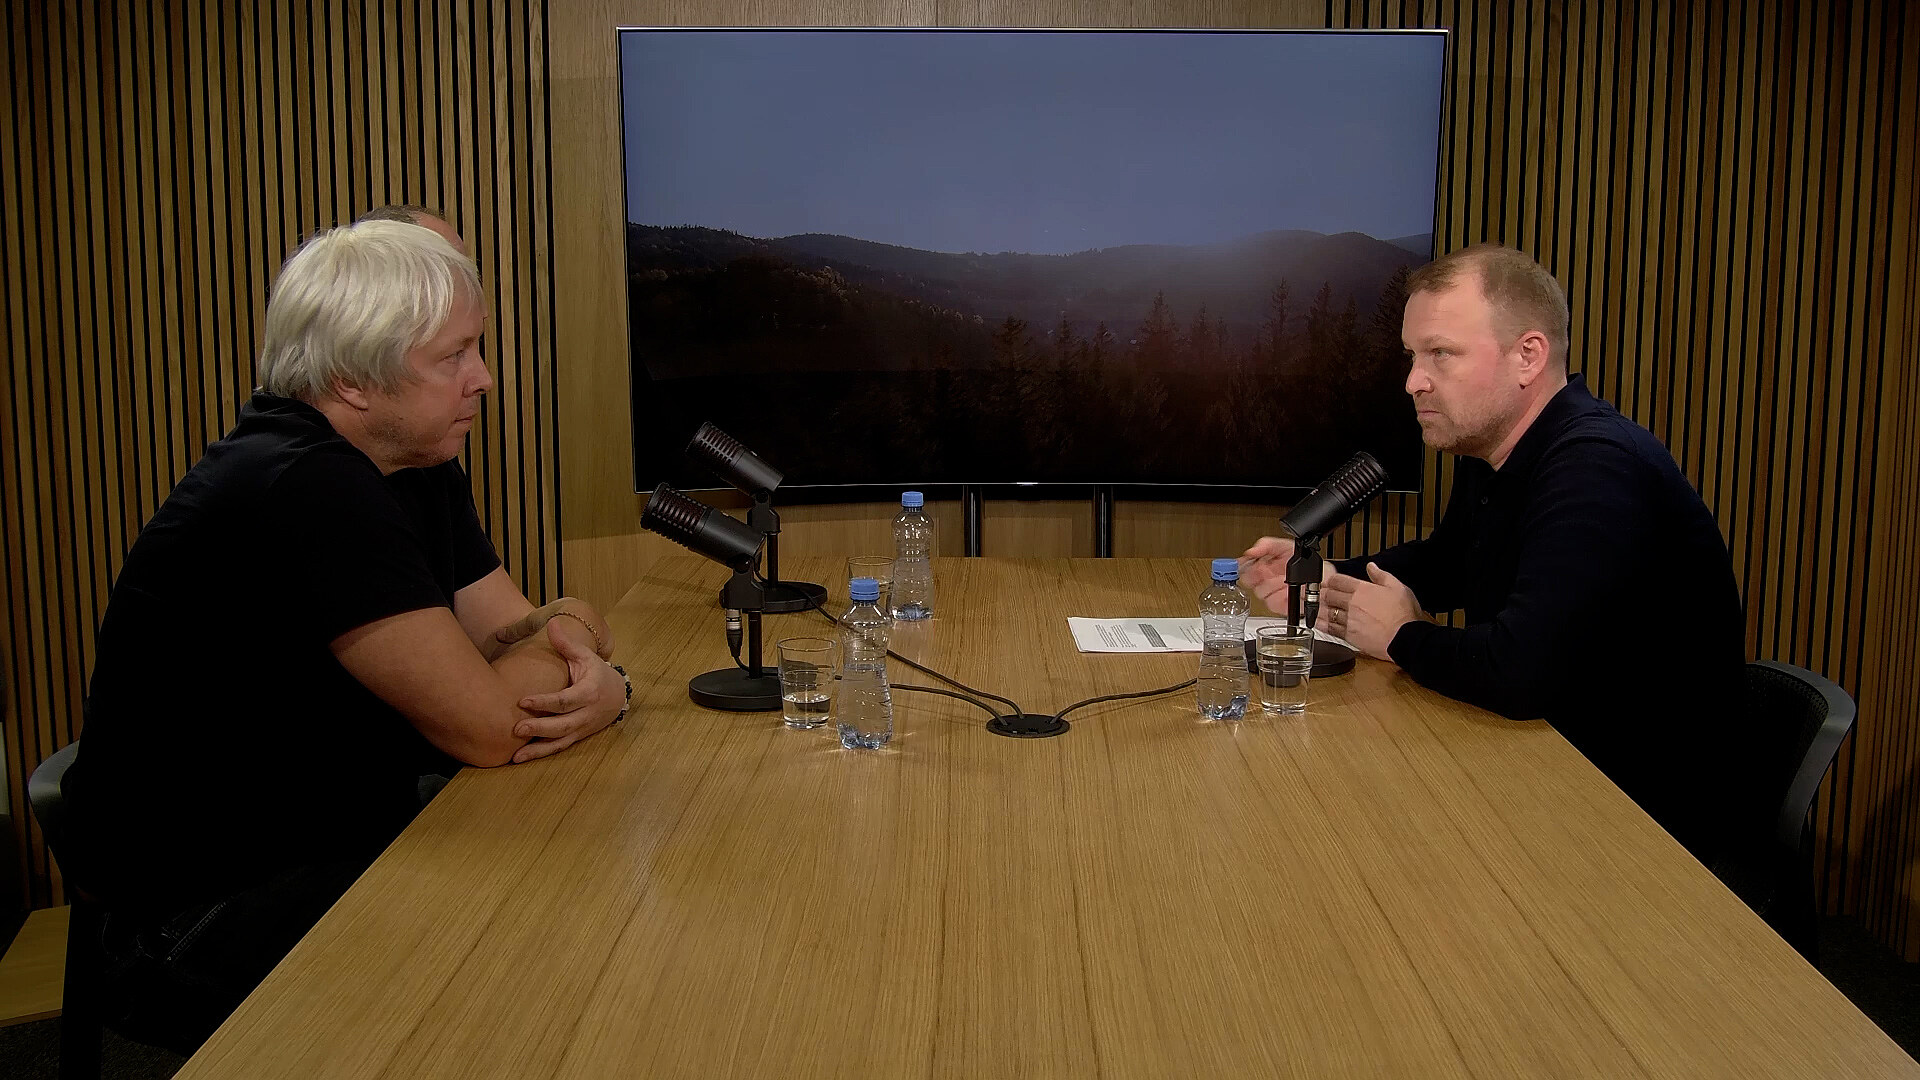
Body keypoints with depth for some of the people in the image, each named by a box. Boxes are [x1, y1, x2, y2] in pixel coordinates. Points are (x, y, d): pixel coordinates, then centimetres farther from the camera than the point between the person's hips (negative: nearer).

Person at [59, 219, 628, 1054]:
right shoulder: (306, 490, -25)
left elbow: (514, 638, 6)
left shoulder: (416, 465, 5)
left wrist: (591, 683, -18)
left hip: (343, 852, 9)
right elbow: (487, 727, -26)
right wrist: (570, 634, -6)